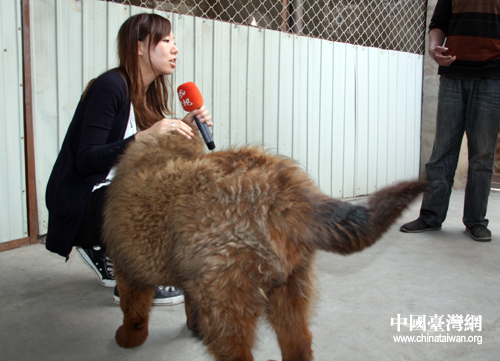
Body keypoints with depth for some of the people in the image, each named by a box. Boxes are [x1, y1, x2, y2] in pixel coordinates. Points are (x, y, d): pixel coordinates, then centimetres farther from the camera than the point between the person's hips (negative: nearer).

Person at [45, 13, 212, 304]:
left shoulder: (148, 94, 9)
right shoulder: (111, 86, -17)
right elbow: (86, 161, -24)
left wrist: (184, 128, -6)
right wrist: (144, 137, -33)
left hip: (112, 195, 9)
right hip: (78, 203, -9)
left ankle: (107, 252, 11)